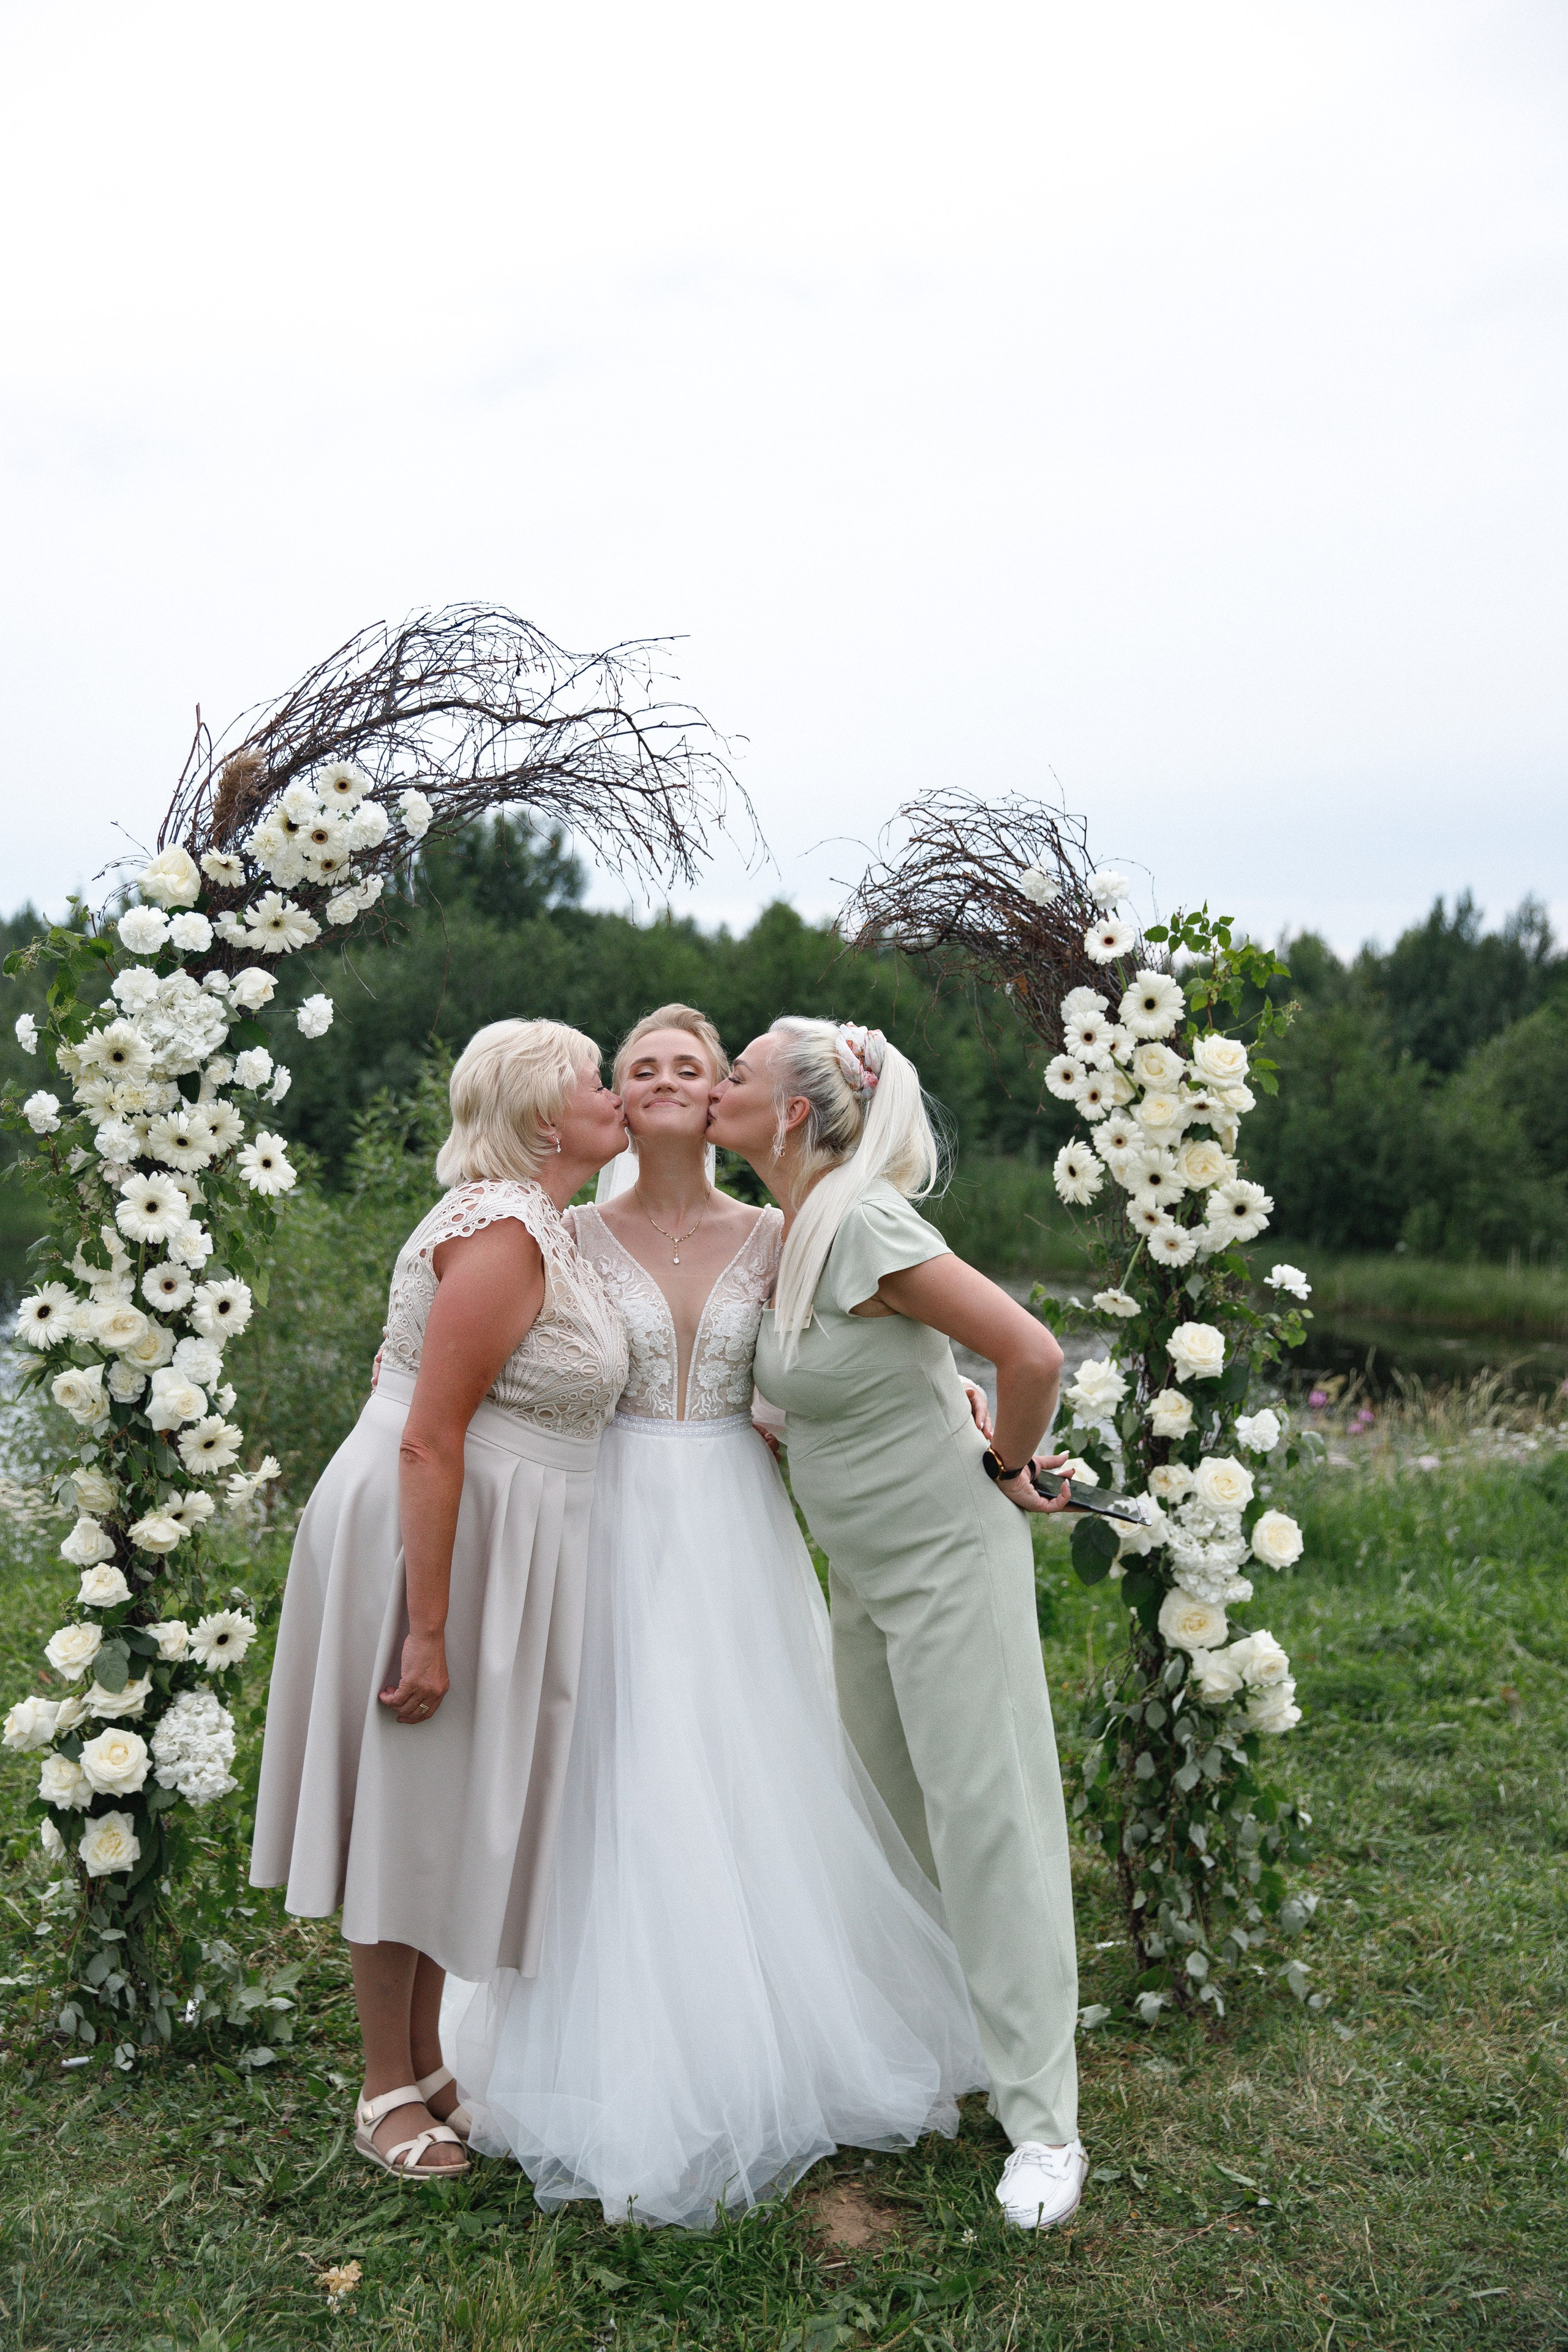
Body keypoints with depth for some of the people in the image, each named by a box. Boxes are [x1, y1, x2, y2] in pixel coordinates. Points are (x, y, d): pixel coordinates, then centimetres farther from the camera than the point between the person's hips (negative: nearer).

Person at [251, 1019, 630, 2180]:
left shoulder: (542, 1225, 10)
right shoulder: (500, 1235, -21)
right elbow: (430, 1442, -25)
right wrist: (428, 1631, -25)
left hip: (492, 1537, 10)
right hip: (433, 1539, -10)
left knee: (452, 1809, 18)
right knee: (410, 1810, 5)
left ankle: (427, 2061, 33)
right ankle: (386, 2091, 22)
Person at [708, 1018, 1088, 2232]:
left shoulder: (863, 1223, -24)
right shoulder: (785, 1229, 3)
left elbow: (1032, 1352, -27)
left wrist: (1004, 1467, -13)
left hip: (950, 1557, -9)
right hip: (861, 1566, 9)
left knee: (987, 1818, -3)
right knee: (890, 1818, 16)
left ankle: (1043, 2126, 7)